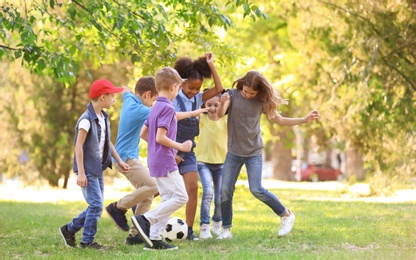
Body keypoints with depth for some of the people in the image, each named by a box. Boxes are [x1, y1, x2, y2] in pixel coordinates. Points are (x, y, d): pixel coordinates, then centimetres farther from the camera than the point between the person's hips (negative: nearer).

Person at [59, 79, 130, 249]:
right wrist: (81, 172, -21)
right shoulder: (86, 120, -18)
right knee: (96, 205, -9)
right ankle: (87, 241, 1)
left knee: (96, 206, 12)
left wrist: (119, 161, 17)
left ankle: (69, 229, 25)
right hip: (88, 169, -9)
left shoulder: (104, 118, 9)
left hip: (98, 169, 9)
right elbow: (79, 146, -19)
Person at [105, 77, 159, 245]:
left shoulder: (129, 99, 8)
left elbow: (125, 90, 34)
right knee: (152, 186, -21)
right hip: (126, 157, -10)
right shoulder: (140, 110, -19)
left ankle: (135, 234, 6)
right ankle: (119, 207, -7)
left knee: (147, 195, 6)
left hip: (130, 157, 10)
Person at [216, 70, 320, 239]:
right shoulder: (233, 94, -2)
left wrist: (304, 120, -6)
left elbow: (280, 120, 5)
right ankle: (226, 229, 9)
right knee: (225, 190, -4)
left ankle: (286, 215, 4)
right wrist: (223, 103, -38)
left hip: (254, 153, -2)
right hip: (233, 152, 2)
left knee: (256, 190, -14)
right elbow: (220, 114, -15)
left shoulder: (262, 101, -1)